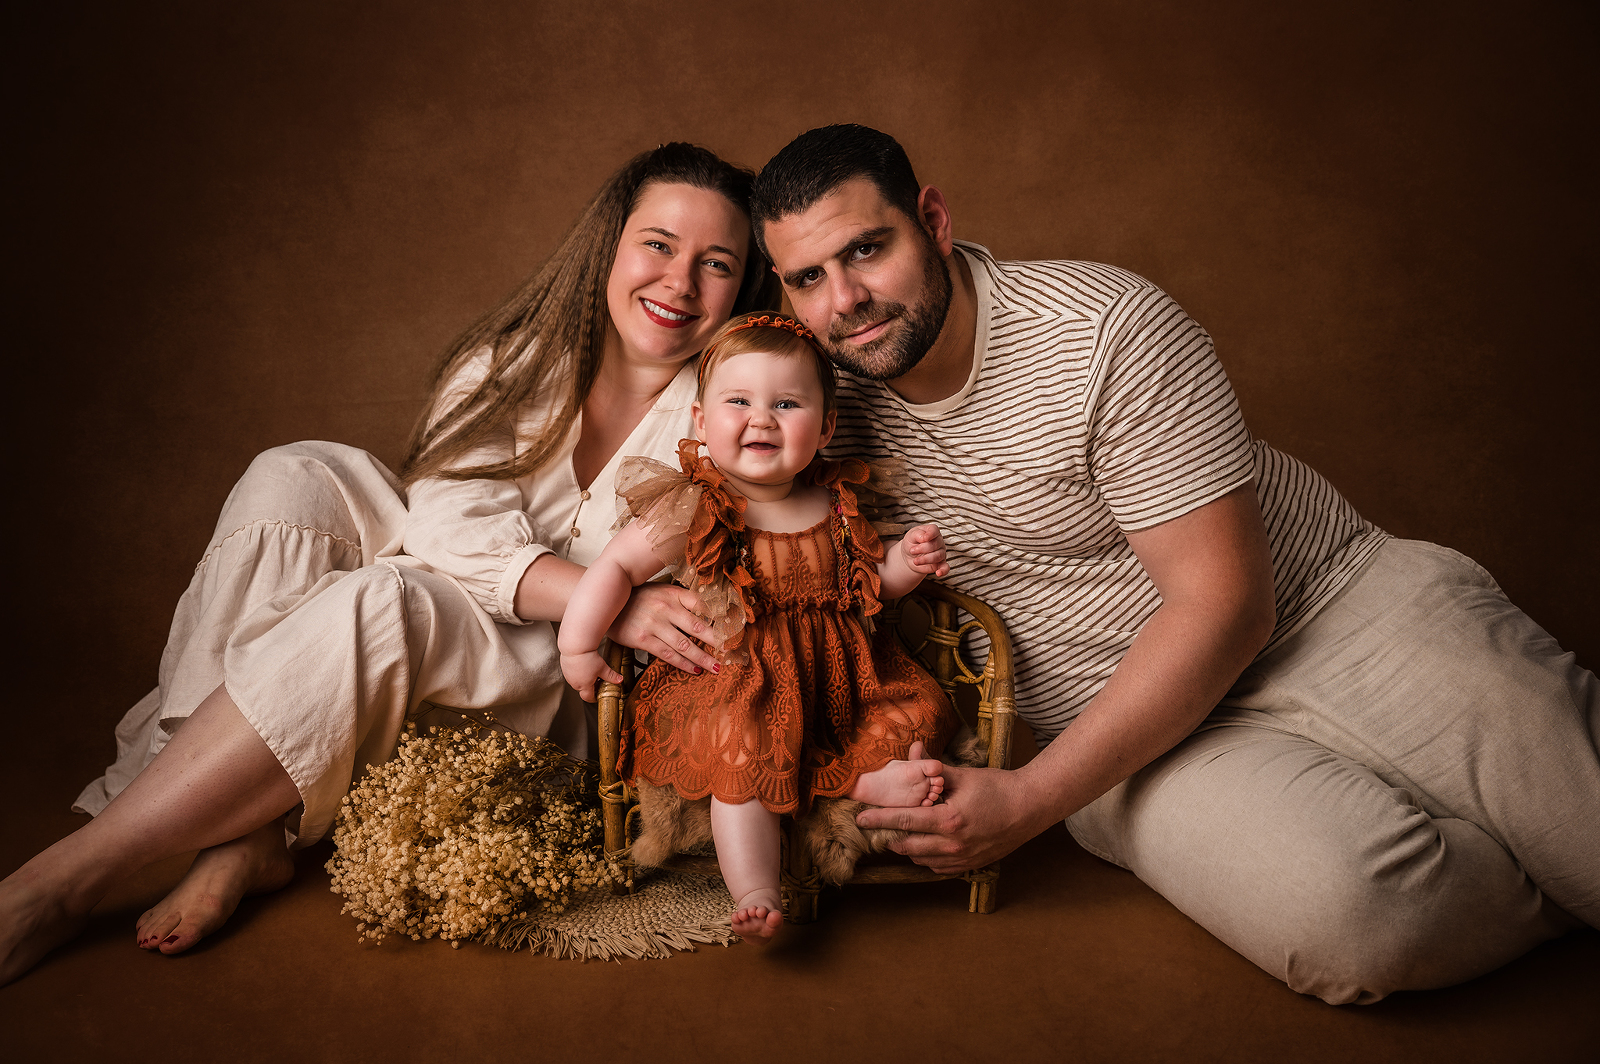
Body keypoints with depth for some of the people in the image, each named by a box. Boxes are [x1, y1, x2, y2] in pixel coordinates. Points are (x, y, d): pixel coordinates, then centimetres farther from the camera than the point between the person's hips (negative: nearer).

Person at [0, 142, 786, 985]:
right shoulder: (514, 361, 1)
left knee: (384, 606, -33)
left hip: (564, 701, -3)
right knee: (296, 480, -19)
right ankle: (244, 836, -26)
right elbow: (455, 529, -16)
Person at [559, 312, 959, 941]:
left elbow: (868, 583, 16)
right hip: (738, 681, -5)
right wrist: (578, 646, -14)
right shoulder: (692, 511, -11)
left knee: (916, 709, -5)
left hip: (841, 675, 5)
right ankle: (755, 897, -22)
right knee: (742, 760, -26)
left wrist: (907, 563, -4)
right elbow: (616, 566, -7)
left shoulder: (838, 502, 2)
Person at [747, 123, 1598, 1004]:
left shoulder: (1109, 330, -16)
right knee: (1348, 914, -29)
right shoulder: (830, 396, -2)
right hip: (1115, 713, 2)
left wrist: (1026, 802, -21)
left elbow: (1225, 606, -18)